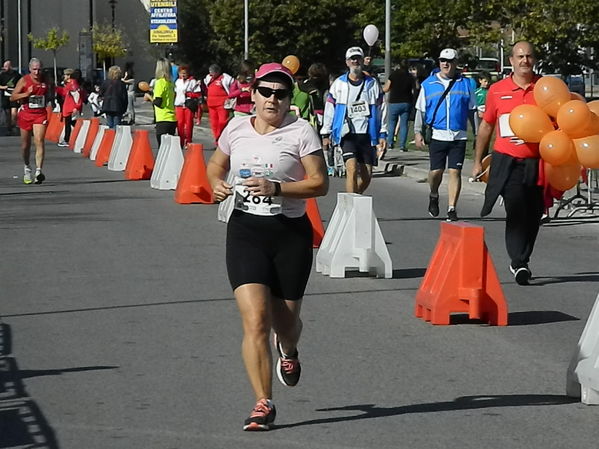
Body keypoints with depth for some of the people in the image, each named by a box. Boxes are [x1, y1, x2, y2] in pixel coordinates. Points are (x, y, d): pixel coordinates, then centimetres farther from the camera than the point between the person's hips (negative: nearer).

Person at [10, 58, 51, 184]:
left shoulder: (45, 81, 3)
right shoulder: (24, 81, -5)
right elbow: (12, 97, -9)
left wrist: (45, 102, 6)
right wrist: (26, 93, -21)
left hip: (40, 114, 0)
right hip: (26, 114, 0)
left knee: (39, 141, -17)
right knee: (25, 144, 11)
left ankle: (38, 171, -24)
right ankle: (27, 167, 35)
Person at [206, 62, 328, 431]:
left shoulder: (301, 131, -6)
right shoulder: (236, 128, 5)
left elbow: (320, 183, -10)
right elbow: (216, 164, 22)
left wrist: (276, 188, -22)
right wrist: (217, 184, -1)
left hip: (291, 234, -1)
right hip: (245, 232, 1)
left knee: (285, 321, 10)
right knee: (255, 320, -13)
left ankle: (288, 351, 50)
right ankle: (264, 404, -7)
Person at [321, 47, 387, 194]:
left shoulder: (372, 84, 9)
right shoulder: (339, 84, 6)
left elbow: (381, 109, 10)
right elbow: (329, 109, 9)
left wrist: (382, 134, 5)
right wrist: (325, 134, 7)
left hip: (367, 135, 2)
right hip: (347, 134, -2)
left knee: (366, 175, 2)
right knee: (352, 169, -19)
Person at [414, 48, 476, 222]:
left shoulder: (465, 84, 7)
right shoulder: (428, 84, 7)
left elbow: (472, 109, 13)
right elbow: (420, 110, 11)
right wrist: (418, 132, 5)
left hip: (459, 136, 0)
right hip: (437, 134, 0)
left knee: (455, 171, -4)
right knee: (436, 171, -2)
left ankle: (452, 208, 0)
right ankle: (434, 196, 28)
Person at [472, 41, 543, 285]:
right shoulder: (497, 90, 5)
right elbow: (486, 126, 15)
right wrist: (478, 161, 17)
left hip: (536, 162, 2)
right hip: (507, 160, -2)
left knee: (533, 214, 9)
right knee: (516, 208, -17)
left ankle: (522, 260, 26)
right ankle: (518, 262, -14)